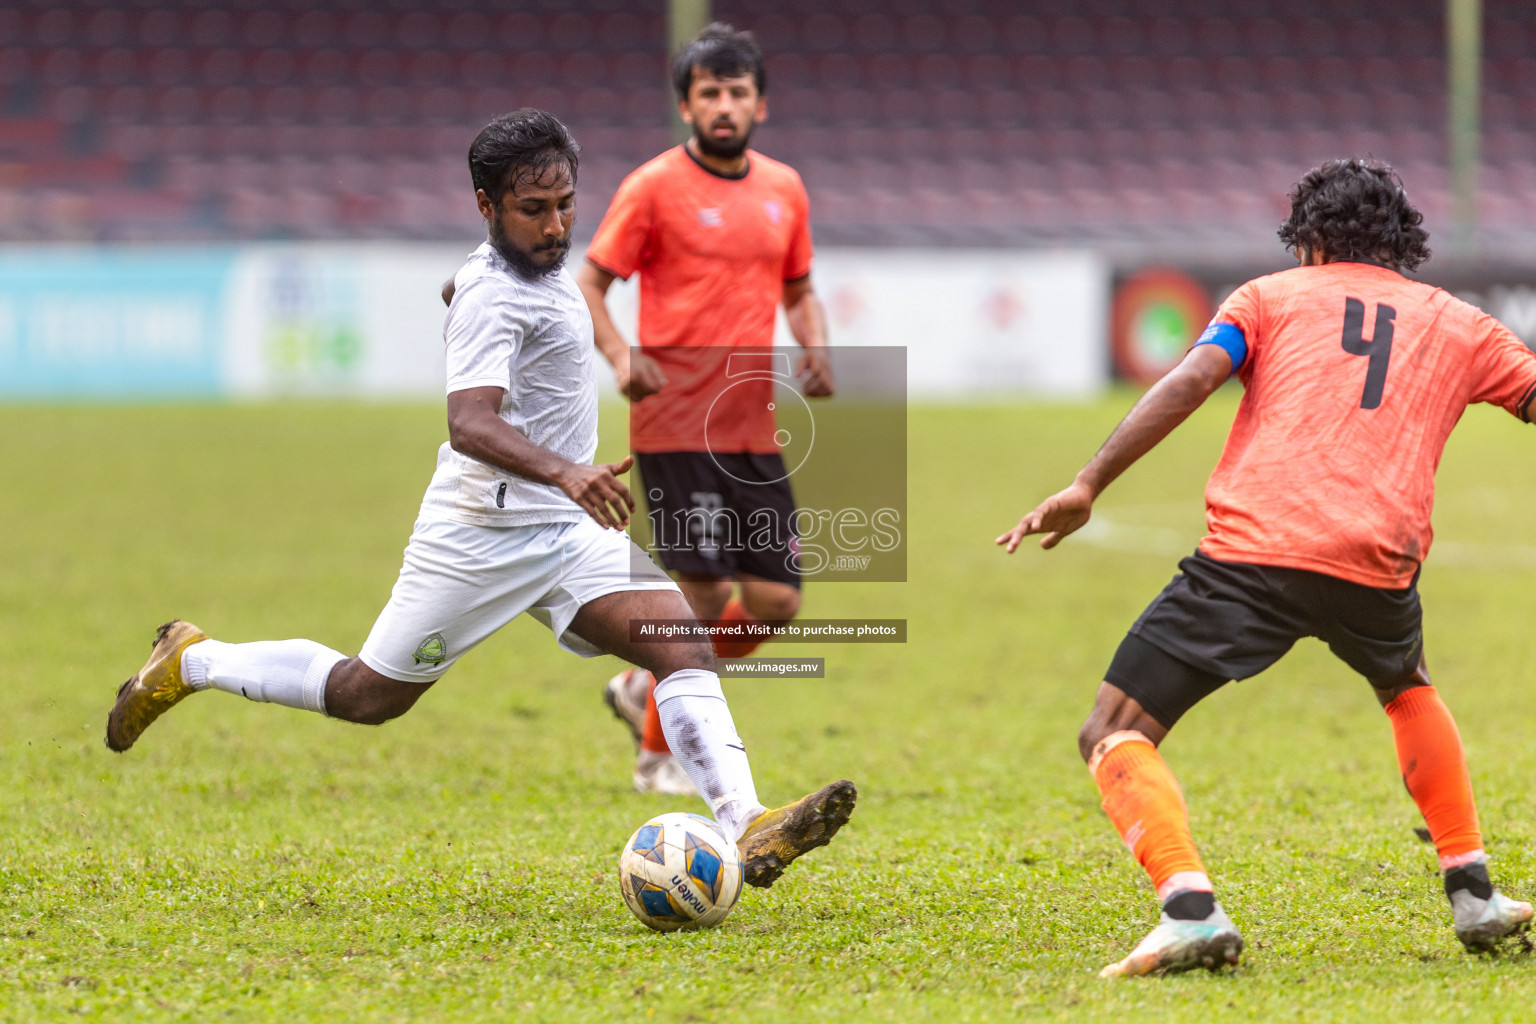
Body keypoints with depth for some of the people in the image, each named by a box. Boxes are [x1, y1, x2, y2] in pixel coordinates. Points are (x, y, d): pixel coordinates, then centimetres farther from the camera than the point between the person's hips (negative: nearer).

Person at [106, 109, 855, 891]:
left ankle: (747, 831, -27)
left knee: (687, 650, -14)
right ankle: (190, 663, 29)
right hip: (484, 536, -8)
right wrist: (562, 471, -53)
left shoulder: (527, 265, 9)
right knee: (367, 696, 7)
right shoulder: (493, 296, -21)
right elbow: (469, 422, -37)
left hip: (570, 532, 8)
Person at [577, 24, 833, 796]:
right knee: (704, 593, -10)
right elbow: (588, 282, -3)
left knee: (775, 603, 1)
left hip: (753, 428, 6)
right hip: (675, 422, -6)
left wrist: (815, 351, 3)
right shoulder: (656, 187, -5)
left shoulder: (784, 189, 12)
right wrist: (621, 356, -21)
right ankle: (658, 756, 8)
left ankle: (646, 686, 24)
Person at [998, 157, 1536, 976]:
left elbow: (1191, 380, 1)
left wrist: (1088, 486, -4)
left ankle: (1190, 909, -20)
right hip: (1378, 566, 3)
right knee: (1409, 691, 37)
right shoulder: (1462, 326, 22)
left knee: (1114, 733, 3)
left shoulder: (1273, 296, 17)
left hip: (1253, 549, -3)